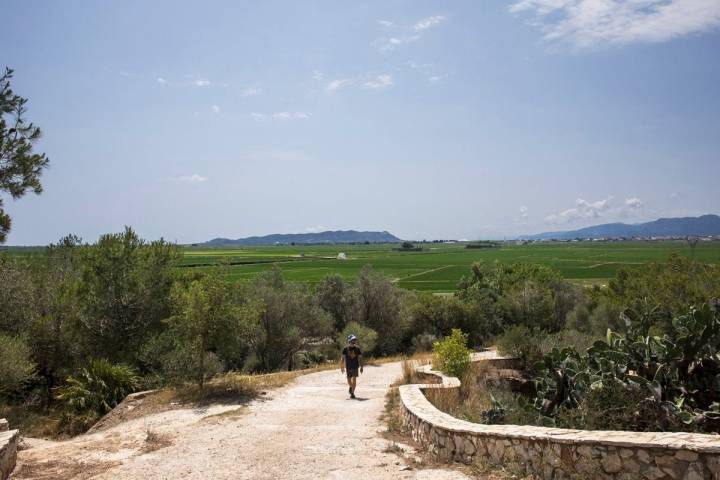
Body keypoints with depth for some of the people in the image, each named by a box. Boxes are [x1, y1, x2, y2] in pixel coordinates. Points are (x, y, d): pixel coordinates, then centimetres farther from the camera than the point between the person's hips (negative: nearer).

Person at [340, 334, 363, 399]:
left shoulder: (357, 348, -1)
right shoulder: (345, 349, -3)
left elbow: (360, 358, 3)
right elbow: (342, 358, 0)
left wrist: (361, 367, 0)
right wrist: (342, 367, -4)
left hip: (355, 366, 0)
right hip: (348, 367, 0)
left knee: (354, 379, -12)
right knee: (349, 380, 8)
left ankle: (352, 393, -5)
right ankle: (351, 387, 41)